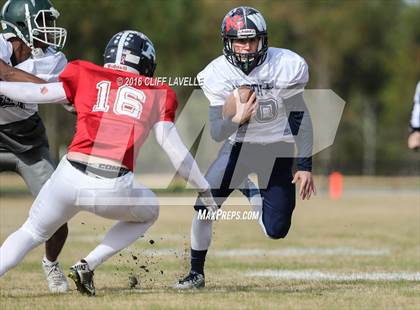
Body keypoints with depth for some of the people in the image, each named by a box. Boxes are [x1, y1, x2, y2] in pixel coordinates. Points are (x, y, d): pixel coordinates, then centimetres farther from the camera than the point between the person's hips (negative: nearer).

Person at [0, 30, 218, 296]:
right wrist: (204, 189, 21)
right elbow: (175, 150, 11)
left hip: (70, 177, 1)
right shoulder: (157, 94, 14)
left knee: (33, 232, 24)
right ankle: (88, 266, 15)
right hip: (115, 188, -1)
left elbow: (37, 93, 18)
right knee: (148, 212, 32)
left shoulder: (85, 76, 14)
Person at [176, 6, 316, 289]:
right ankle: (196, 273, -1)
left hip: (277, 149, 0)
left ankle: (256, 197, 32)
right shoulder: (217, 74, -16)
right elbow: (217, 132, -16)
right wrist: (237, 120, -39)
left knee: (276, 230, -3)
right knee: (204, 206, -20)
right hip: (238, 146, 0)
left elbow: (300, 118, -9)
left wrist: (305, 166, -10)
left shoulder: (287, 66, -19)